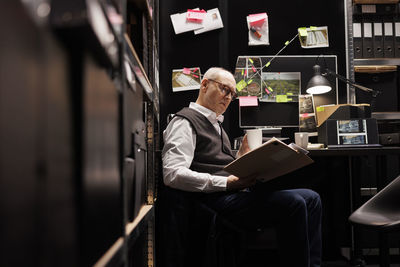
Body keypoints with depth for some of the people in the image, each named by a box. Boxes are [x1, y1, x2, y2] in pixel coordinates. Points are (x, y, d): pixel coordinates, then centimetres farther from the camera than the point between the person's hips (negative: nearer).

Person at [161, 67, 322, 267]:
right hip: (217, 200, -10)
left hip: (237, 193, 10)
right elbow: (172, 175, -18)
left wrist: (242, 156, 9)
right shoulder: (185, 122, -4)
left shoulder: (214, 123, 27)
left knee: (311, 198, 2)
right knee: (293, 203, -24)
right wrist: (227, 183, -21)